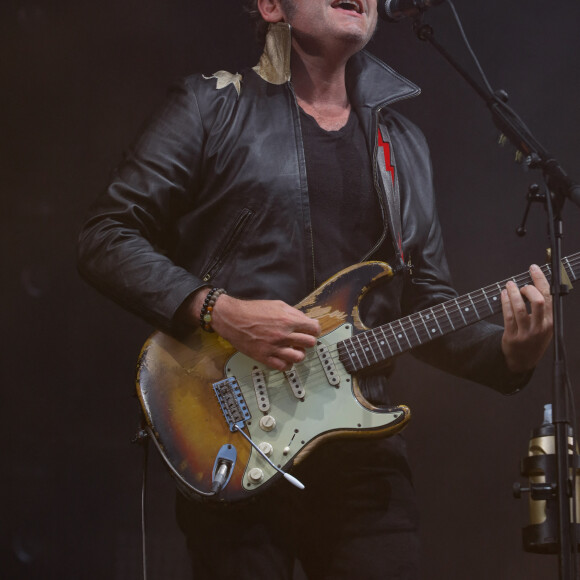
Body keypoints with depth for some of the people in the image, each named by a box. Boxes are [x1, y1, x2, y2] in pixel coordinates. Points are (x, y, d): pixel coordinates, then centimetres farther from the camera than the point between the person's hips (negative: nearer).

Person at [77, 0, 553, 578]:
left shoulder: (401, 141, 18)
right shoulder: (211, 107, 3)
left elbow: (427, 301, 18)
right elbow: (106, 237, -2)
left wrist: (509, 352, -2)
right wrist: (217, 310, -16)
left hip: (361, 448, 4)